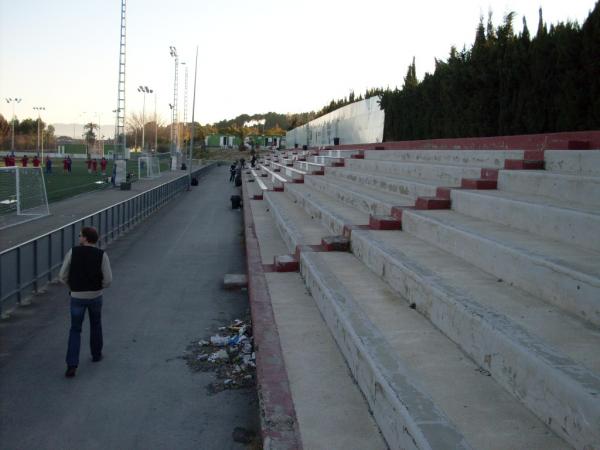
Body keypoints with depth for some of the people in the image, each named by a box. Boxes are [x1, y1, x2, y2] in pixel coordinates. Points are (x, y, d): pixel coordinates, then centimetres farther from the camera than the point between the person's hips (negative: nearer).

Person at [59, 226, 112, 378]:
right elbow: (108, 280, -13)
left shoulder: (73, 252, -9)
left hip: (77, 297, -1)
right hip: (95, 296, 1)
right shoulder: (102, 255, -10)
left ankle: (72, 366, 0)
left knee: (75, 330, 11)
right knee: (96, 324, 27)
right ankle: (96, 354, 41)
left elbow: (63, 275, -6)